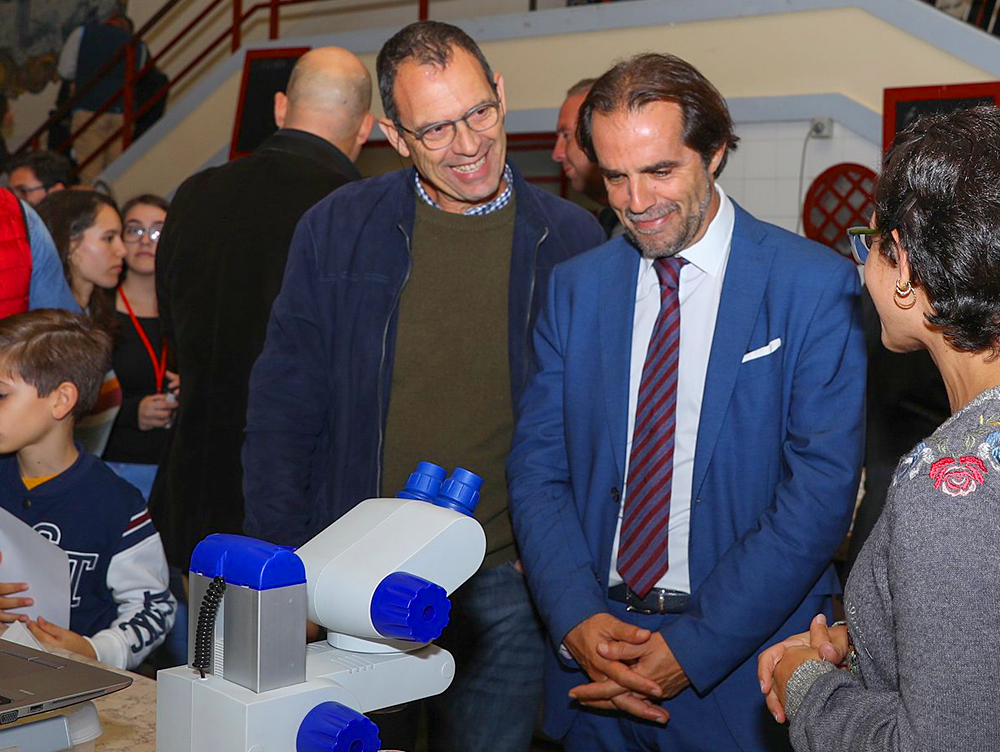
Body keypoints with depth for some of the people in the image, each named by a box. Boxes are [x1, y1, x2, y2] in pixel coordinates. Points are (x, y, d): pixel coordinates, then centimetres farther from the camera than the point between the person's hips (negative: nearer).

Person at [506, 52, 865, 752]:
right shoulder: (575, 287, 4)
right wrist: (578, 619, -13)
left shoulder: (815, 287, -8)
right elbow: (538, 469, 2)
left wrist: (694, 648, -17)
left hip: (739, 668, -3)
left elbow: (822, 490, -13)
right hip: (593, 651, 3)